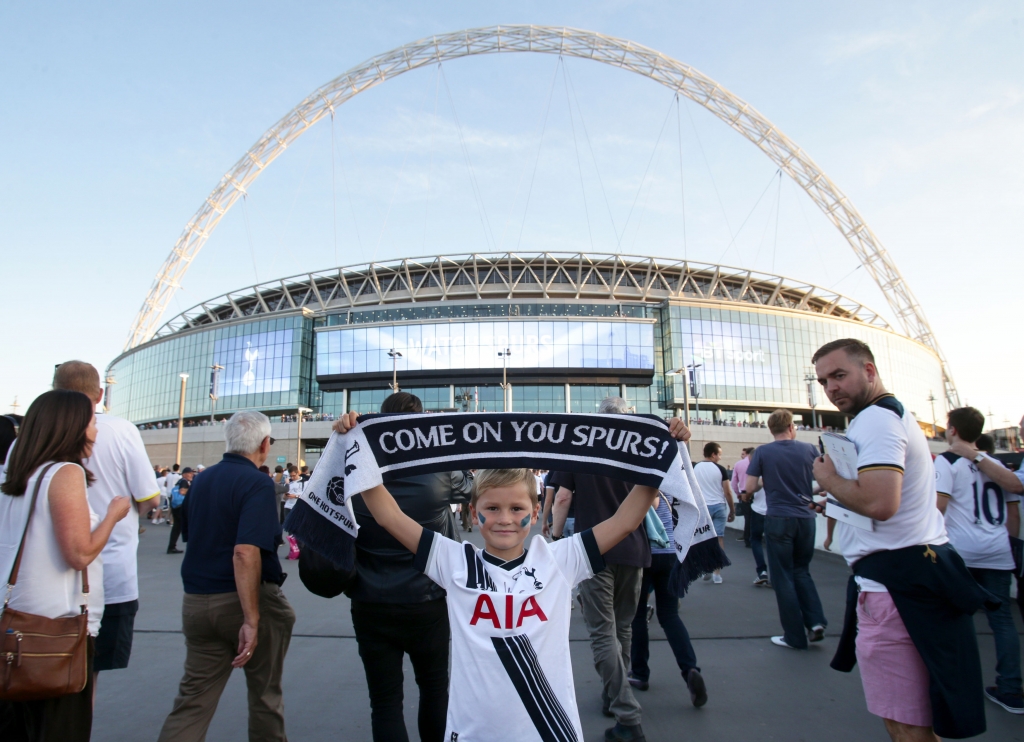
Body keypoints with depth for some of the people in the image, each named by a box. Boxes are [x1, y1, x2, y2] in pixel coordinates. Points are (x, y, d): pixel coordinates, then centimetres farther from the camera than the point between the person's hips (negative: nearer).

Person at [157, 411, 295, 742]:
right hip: (246, 600, -6)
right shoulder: (257, 483, -17)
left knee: (194, 697, 11)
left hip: (196, 600, 6)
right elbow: (246, 553, -27)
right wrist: (252, 619, -26)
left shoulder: (201, 480, 6)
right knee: (265, 693, 14)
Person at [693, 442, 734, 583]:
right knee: (719, 538, 4)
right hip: (719, 506, -2)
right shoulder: (720, 469, -7)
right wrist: (732, 511, 4)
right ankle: (717, 573, 5)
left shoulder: (695, 468, 2)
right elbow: (727, 492, -5)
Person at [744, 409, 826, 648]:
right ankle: (815, 621, 7)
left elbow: (750, 487, -6)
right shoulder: (809, 449, 1)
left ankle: (795, 636, 10)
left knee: (784, 577, 6)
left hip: (778, 519, -3)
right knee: (802, 571, 21)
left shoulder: (762, 452, -5)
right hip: (805, 518, 3)